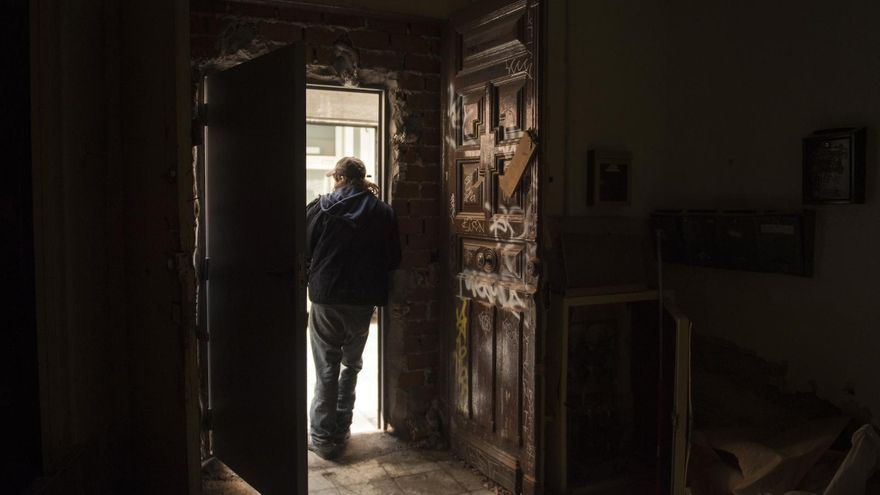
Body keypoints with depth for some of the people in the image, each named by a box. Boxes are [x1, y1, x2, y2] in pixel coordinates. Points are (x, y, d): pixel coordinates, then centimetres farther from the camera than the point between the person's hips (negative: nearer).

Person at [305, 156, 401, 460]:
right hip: (363, 300, 2)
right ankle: (341, 430, 22)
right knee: (351, 364, 18)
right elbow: (393, 259, 3)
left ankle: (323, 437, 10)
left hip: (325, 298, -1)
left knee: (326, 369, 7)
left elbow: (303, 250, -5)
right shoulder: (382, 212, -1)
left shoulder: (321, 208, -6)